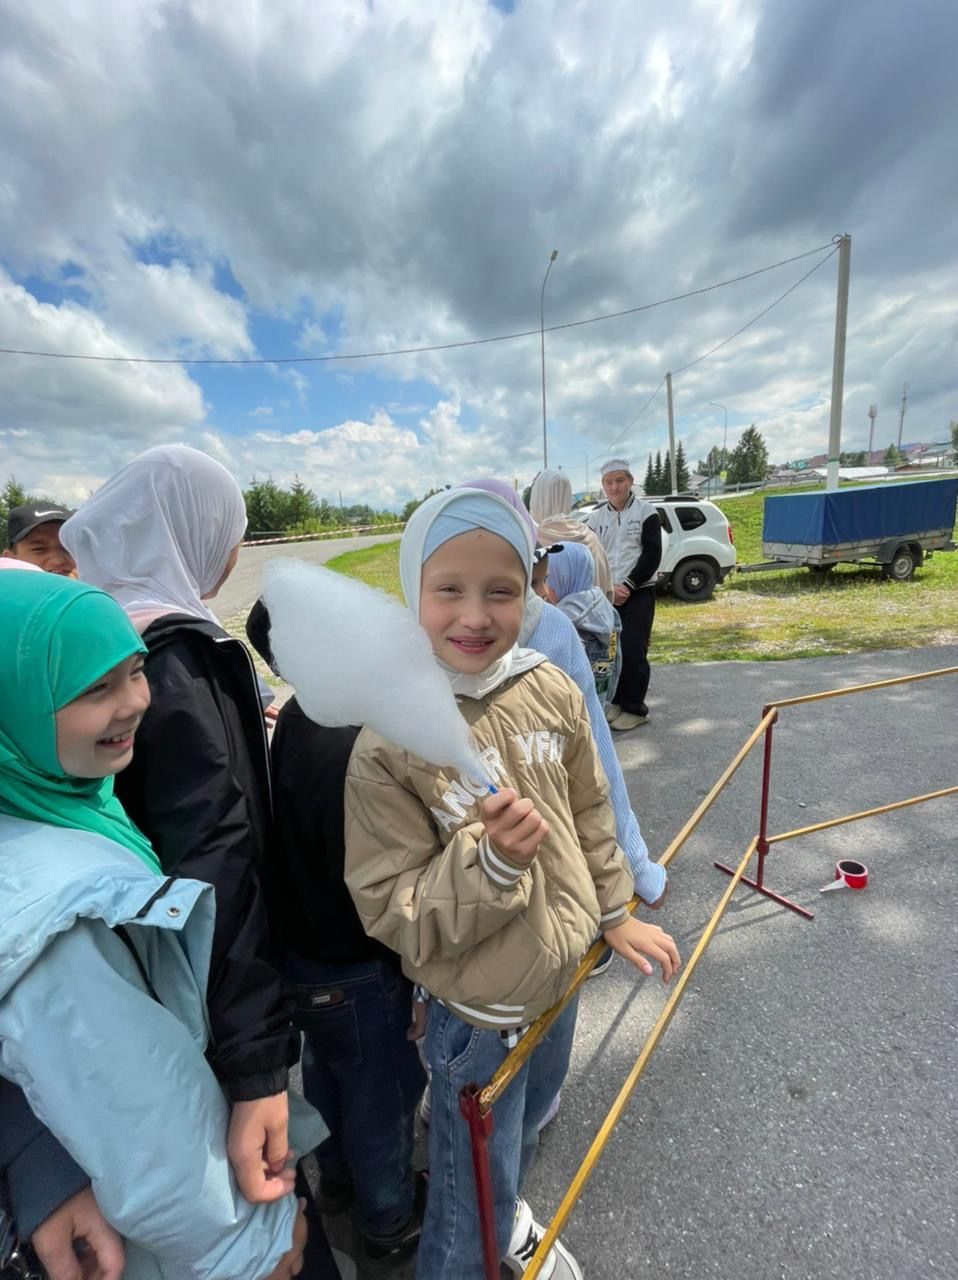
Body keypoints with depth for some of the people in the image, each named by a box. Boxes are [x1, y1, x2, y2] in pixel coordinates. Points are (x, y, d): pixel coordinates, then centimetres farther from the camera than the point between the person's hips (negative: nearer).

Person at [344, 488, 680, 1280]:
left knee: (528, 1127, 34)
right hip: (478, 1014, -5)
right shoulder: (386, 748, -26)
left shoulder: (552, 691, -13)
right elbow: (396, 914, -20)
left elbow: (590, 810, 1)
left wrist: (613, 912, 9)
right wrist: (494, 860, -35)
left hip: (563, 974, 6)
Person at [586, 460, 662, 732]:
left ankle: (635, 708, 6)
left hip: (639, 593, -3)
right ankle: (618, 700, 22)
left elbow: (652, 555, -7)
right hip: (606, 595, 4)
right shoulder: (596, 518, 10)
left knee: (633, 651, -7)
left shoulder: (646, 512, 0)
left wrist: (628, 586, -13)